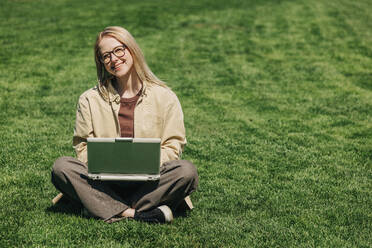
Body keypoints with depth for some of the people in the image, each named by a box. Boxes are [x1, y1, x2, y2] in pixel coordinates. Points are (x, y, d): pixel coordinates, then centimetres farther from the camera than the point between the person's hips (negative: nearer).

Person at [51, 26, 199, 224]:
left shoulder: (165, 97, 5)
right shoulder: (90, 100, 9)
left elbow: (173, 145, 3)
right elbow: (82, 145, 8)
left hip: (148, 181, -1)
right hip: (105, 182, 1)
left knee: (187, 171, -29)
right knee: (61, 167, -25)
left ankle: (106, 208, -27)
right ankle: (133, 214, -33)